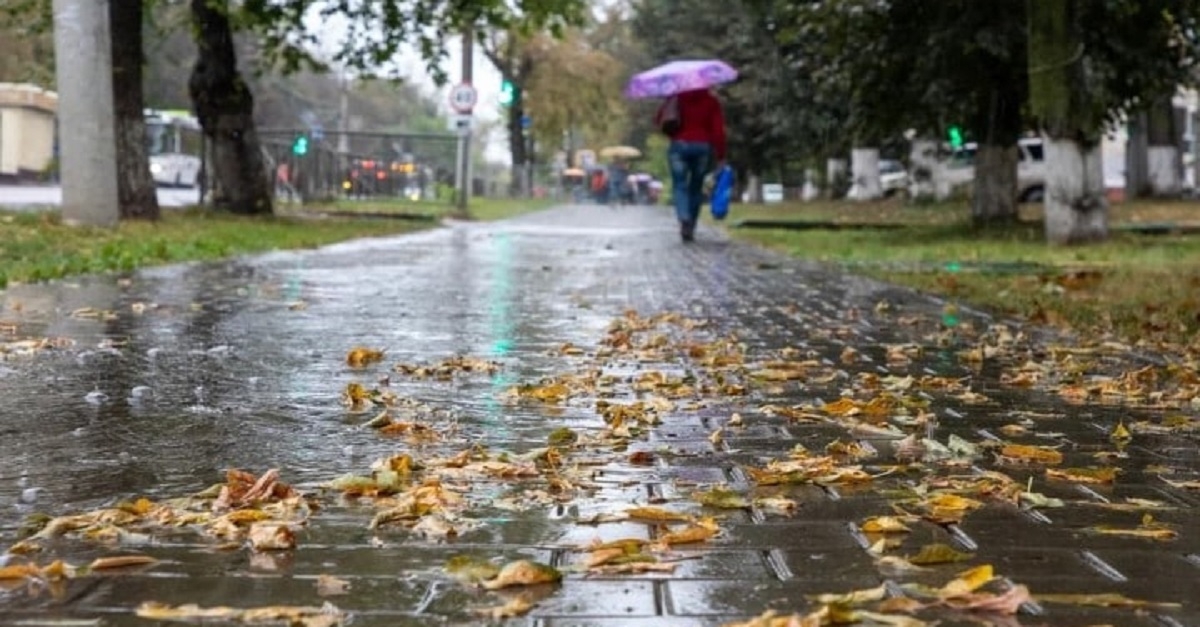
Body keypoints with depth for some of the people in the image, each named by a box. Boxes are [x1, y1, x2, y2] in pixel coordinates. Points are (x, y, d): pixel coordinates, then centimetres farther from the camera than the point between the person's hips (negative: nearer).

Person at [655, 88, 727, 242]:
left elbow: (658, 119, 4)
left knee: (680, 186, -1)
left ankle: (684, 219, -28)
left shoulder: (676, 98, 5)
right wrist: (720, 156, -1)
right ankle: (690, 229, 9)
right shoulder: (712, 102, 3)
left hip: (680, 144, 0)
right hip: (703, 147, 0)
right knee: (696, 188, 10)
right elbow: (718, 131, -3)